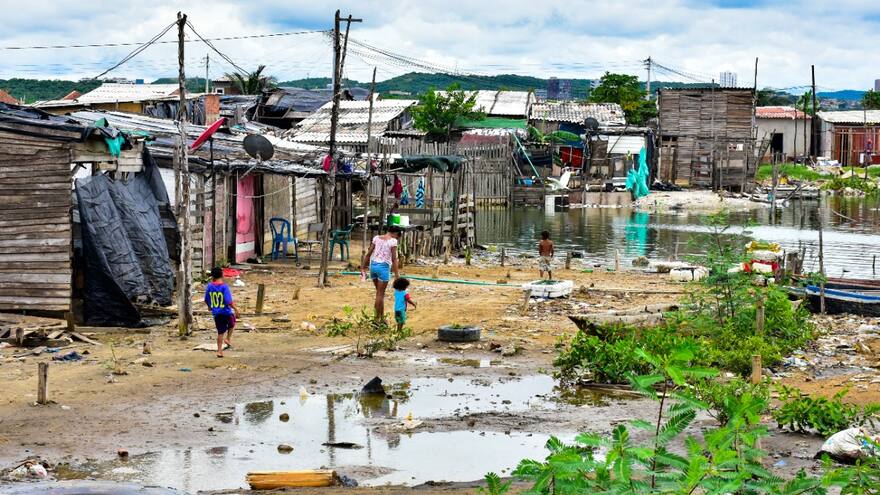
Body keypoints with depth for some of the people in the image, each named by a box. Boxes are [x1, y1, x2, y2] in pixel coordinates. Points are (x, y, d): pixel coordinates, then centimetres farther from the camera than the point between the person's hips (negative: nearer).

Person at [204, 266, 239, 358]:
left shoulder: (209, 286, -3)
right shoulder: (224, 286, -16)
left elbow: (206, 300, 8)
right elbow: (229, 301, -21)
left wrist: (210, 306, 28)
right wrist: (235, 309, -8)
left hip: (216, 313, 3)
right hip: (226, 312, -3)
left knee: (220, 332, 12)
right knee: (232, 323, 30)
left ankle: (219, 350, 10)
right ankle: (228, 338, 22)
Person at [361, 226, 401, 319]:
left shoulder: (377, 238, 8)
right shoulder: (393, 241, -7)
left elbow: (368, 254, 8)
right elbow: (394, 259, -12)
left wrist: (363, 268, 14)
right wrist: (396, 274, -10)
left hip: (373, 265, 6)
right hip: (383, 267, -6)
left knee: (379, 292, 19)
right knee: (380, 294, 2)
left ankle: (382, 316, 25)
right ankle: (377, 318, 5)